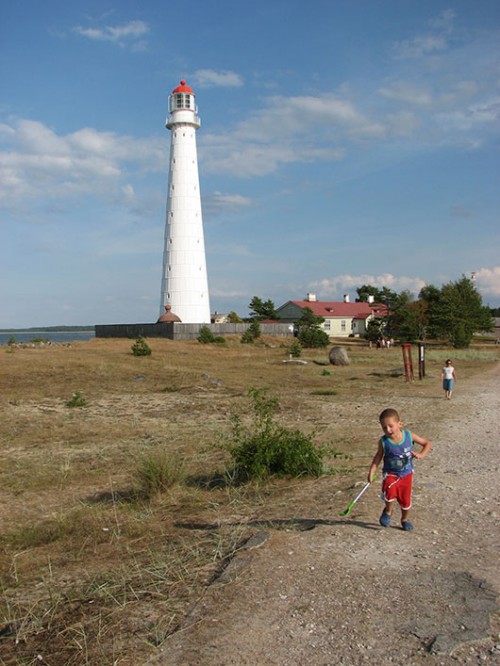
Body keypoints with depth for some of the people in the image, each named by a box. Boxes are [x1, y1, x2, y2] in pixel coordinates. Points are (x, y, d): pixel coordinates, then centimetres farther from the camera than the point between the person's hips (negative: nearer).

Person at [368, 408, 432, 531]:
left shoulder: (409, 436, -16)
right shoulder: (383, 441, -17)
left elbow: (427, 444, -5)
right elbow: (378, 456, -3)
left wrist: (421, 454, -23)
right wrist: (372, 471, -13)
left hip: (406, 474, 2)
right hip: (390, 474, -2)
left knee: (406, 500, 12)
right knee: (389, 492, -28)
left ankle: (404, 519, 44)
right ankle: (388, 511, 6)